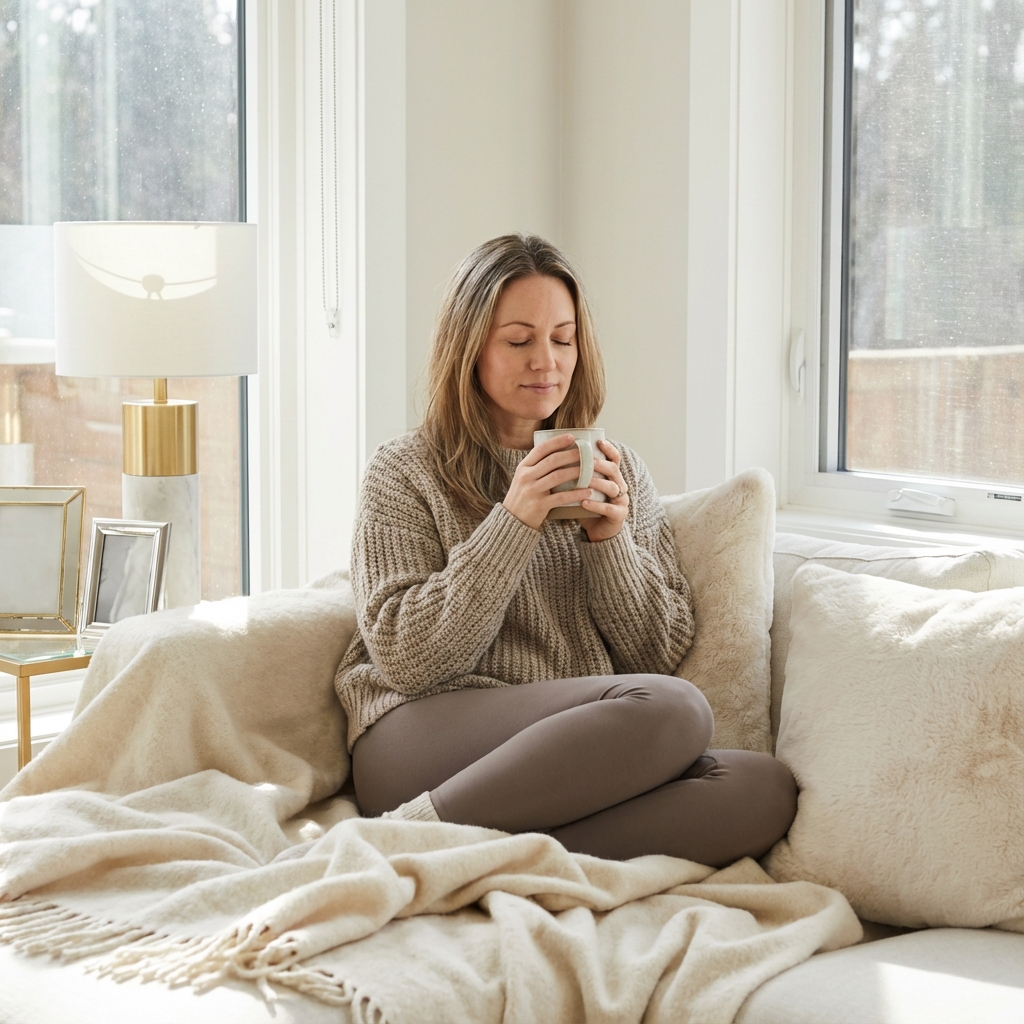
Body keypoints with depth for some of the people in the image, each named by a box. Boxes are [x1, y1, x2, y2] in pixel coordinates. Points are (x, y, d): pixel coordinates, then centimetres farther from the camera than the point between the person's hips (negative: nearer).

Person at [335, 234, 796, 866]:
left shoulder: (620, 473, 18)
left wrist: (611, 540, -4)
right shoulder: (405, 473, 8)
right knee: (672, 709, -30)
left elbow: (660, 656, 12)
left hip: (584, 754, 5)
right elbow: (406, 659, -4)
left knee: (764, 788, -25)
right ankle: (414, 832, -25)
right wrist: (511, 523, -11)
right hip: (420, 743, -4)